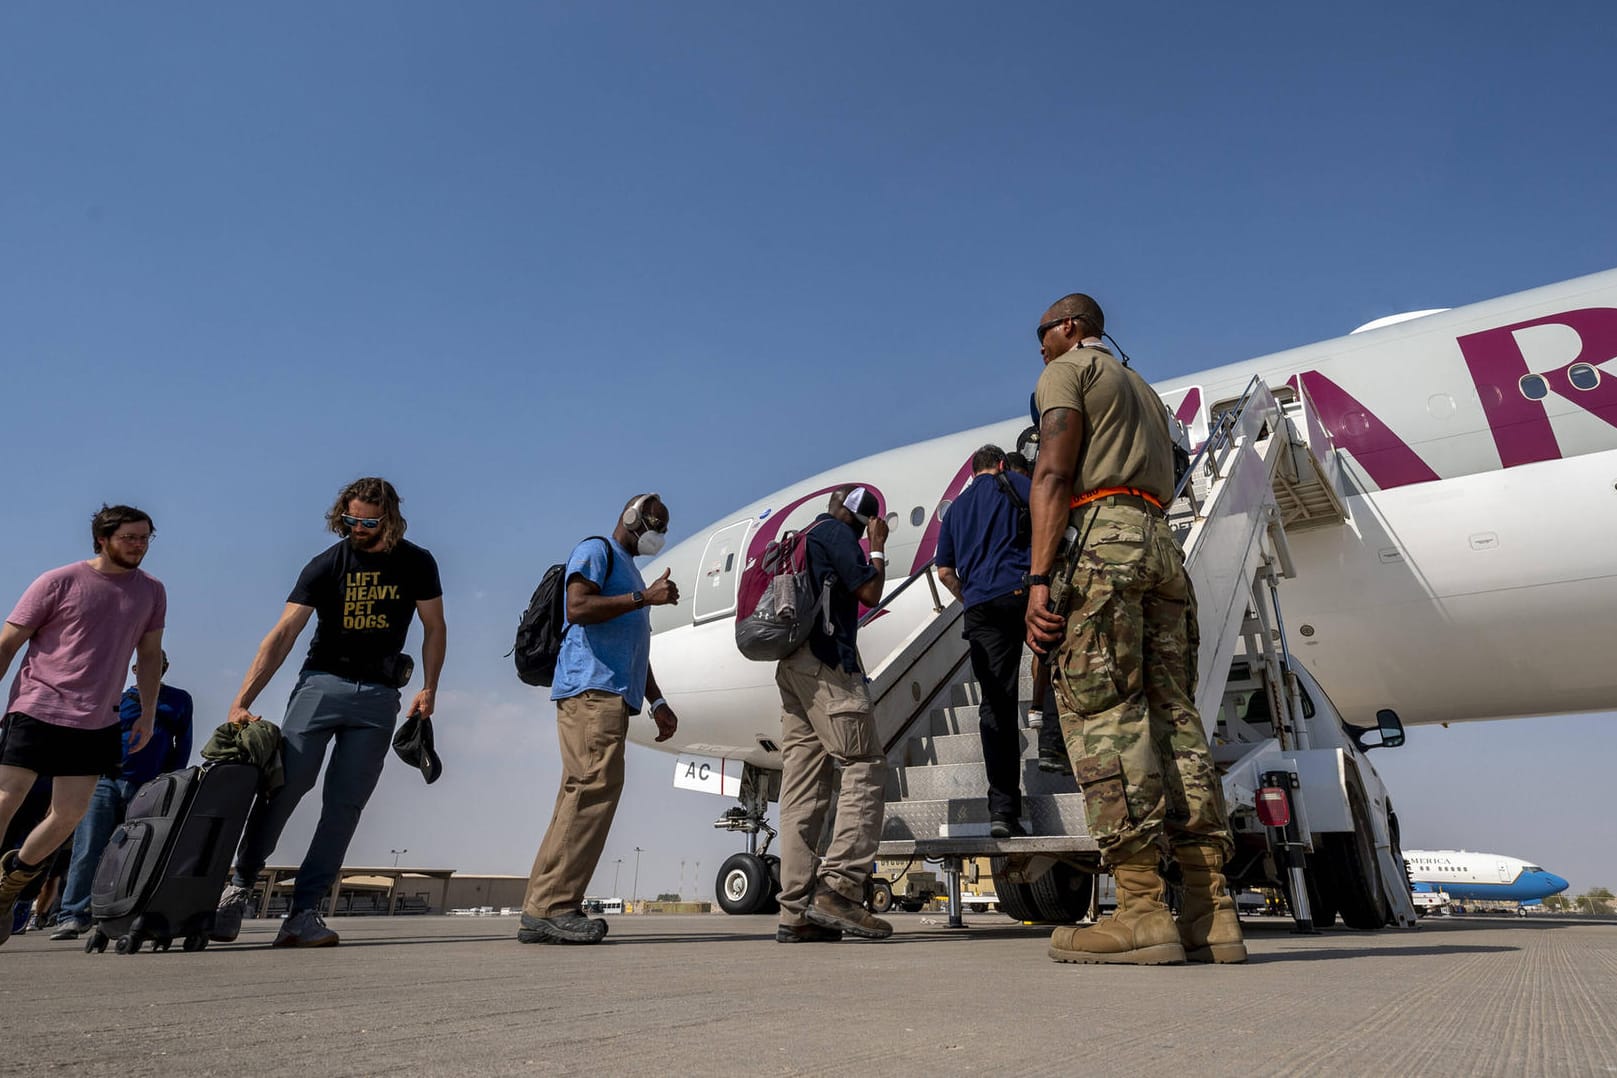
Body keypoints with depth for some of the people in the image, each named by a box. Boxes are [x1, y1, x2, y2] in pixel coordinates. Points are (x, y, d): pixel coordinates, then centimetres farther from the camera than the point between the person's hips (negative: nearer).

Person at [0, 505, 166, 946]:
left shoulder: (151, 591, 7)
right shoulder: (59, 582, -4)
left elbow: (150, 654, 14)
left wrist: (148, 714, 10)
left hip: (96, 723, 4)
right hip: (36, 710, -3)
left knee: (70, 814, 4)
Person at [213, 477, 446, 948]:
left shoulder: (417, 564, 1)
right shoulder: (327, 564, -4)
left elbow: (434, 627, 9)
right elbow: (283, 634, -9)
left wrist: (429, 687, -4)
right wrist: (242, 701, -17)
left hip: (379, 696, 1)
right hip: (322, 683, -1)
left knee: (344, 804, -4)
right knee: (284, 784, -12)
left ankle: (303, 914, 1)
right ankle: (239, 885, 10)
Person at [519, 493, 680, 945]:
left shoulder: (631, 572, 31)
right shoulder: (596, 550, 5)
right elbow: (578, 607, -13)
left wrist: (656, 701, 22)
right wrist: (643, 597, -12)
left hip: (613, 695, 9)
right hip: (590, 687, -9)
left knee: (582, 794, 3)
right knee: (596, 785, -17)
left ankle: (541, 912, 3)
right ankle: (552, 906, -16)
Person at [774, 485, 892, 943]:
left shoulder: (800, 539, 27)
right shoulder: (835, 533, 1)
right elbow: (870, 592, -4)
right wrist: (878, 549, 11)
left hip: (792, 665, 9)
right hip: (827, 663, -9)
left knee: (802, 787, 3)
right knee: (866, 767, -10)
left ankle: (796, 912, 0)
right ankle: (838, 888, -19)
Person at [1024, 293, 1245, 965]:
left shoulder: (1065, 371, 9)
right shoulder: (1143, 389, 35)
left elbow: (1053, 474, -7)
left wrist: (1038, 578, -16)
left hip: (1103, 534, -8)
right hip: (1162, 544, 8)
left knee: (1102, 712, -13)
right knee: (1174, 716, 0)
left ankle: (1143, 911, -17)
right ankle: (1211, 913, -3)